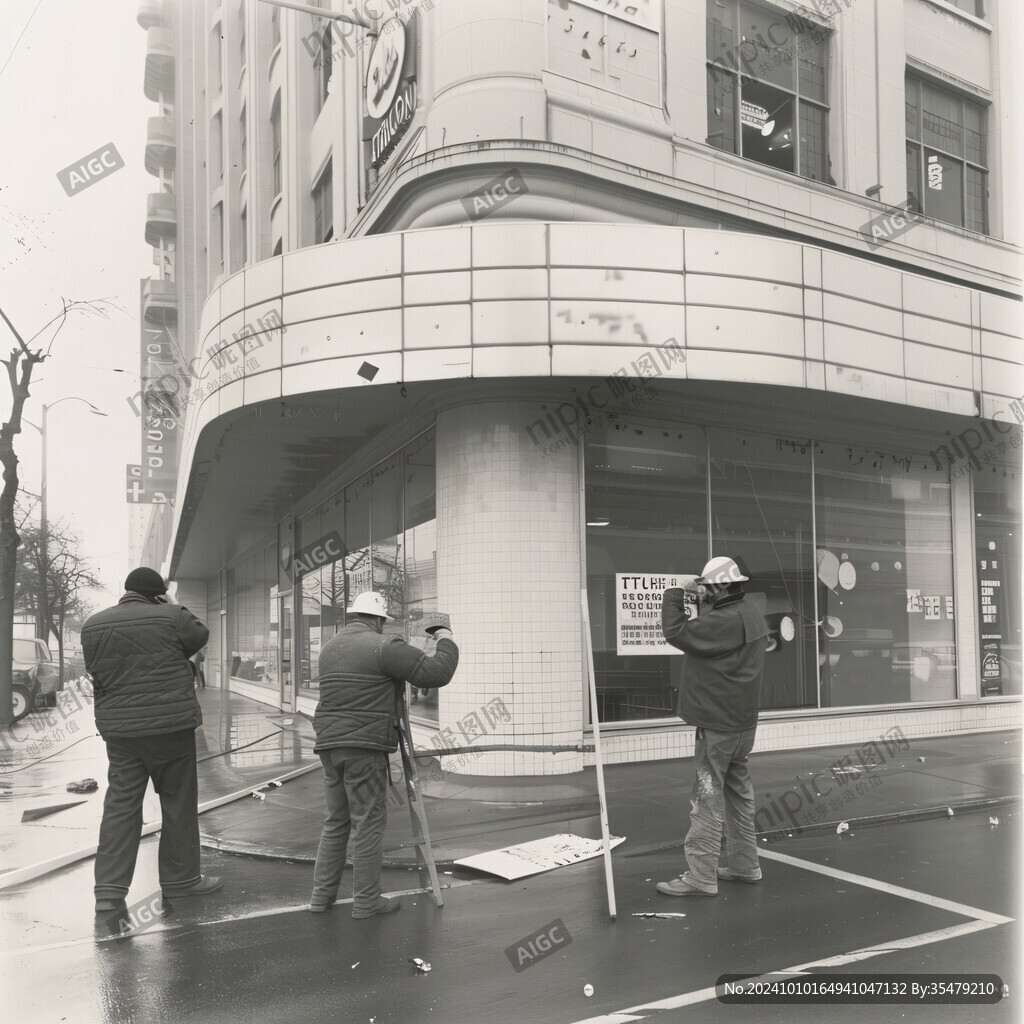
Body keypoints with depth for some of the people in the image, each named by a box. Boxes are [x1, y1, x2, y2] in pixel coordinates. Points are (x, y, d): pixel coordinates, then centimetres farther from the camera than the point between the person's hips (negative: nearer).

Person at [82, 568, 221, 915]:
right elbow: (200, 637, 8)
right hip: (170, 725, -5)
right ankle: (180, 879, 17)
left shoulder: (93, 625, 5)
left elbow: (96, 672, 12)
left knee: (121, 804, 9)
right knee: (178, 804, 8)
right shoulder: (171, 618, -10)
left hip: (118, 728, 5)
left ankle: (109, 889, 5)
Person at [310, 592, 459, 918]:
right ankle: (366, 900, 8)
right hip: (365, 747, -7)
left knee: (336, 822, 17)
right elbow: (437, 673, -13)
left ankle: (322, 894, 21)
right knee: (369, 823, 2)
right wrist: (446, 641, 3)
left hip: (329, 744, 7)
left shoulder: (328, 649, 13)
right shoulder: (383, 646, -10)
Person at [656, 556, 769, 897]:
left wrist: (674, 596, -9)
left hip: (718, 724, -10)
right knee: (738, 790, 18)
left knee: (707, 798, -5)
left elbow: (676, 633, -22)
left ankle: (701, 875, 0)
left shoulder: (723, 621, -24)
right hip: (742, 721, 10)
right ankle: (743, 864, 28)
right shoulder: (751, 613, 8)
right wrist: (702, 606, 4)